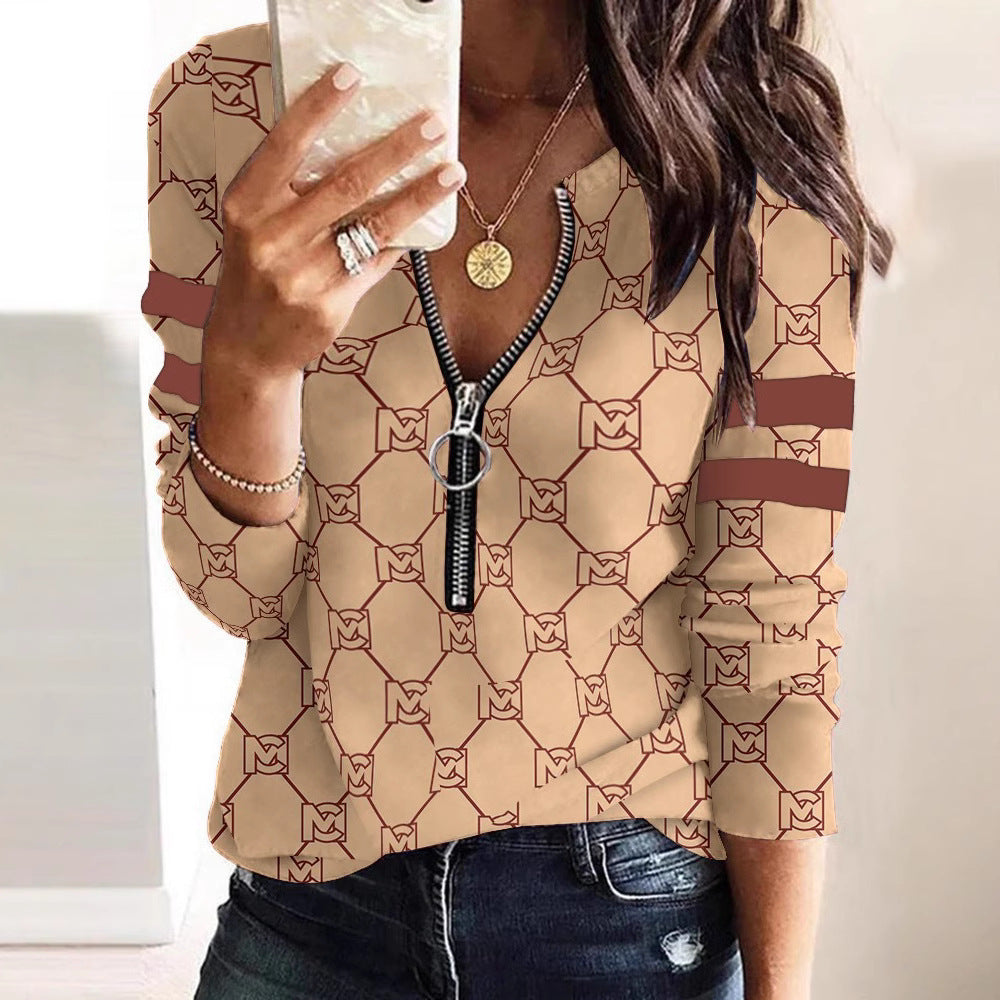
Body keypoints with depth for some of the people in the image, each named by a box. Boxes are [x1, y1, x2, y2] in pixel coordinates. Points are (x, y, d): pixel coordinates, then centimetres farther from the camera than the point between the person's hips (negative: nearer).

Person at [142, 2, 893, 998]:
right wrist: (247, 358, -28)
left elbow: (781, 631, -9)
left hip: (634, 899, -1)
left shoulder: (759, 171, -13)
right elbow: (234, 588, -8)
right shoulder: (222, 108, -9)